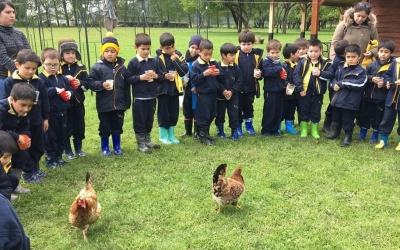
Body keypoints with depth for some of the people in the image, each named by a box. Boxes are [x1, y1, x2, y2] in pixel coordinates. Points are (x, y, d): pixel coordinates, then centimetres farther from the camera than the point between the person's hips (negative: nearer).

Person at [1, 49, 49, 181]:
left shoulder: (39, 82, 0)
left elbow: (44, 101, 7)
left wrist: (45, 118, 9)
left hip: (36, 121, 4)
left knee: (38, 148, 16)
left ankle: (35, 169, 34)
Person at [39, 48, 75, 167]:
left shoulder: (63, 78, 9)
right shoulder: (41, 79, -11)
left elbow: (71, 90, 13)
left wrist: (70, 93, -8)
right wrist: (54, 90, -25)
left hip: (62, 113, 6)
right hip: (49, 114, -6)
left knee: (62, 136, 15)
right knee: (50, 137, 4)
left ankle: (59, 156, 29)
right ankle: (50, 158, 16)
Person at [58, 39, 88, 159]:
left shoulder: (81, 67, 4)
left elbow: (87, 83, 3)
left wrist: (80, 83, -16)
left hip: (78, 102, 3)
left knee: (79, 127, 11)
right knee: (66, 128, 6)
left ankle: (79, 149, 27)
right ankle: (68, 151, 19)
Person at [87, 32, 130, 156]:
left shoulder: (122, 67, 0)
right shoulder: (97, 67, -7)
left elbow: (126, 87, 5)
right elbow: (90, 82, -5)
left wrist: (127, 103, 6)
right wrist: (101, 85, -22)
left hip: (119, 104, 2)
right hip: (104, 105, -2)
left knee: (117, 127, 14)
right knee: (104, 128, 10)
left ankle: (117, 146, 31)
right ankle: (105, 148, 27)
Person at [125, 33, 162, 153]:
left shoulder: (154, 61, 5)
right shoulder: (133, 62, -7)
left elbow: (161, 77, 9)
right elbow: (127, 79, -9)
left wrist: (156, 76, -11)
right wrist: (140, 77, -19)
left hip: (152, 97, 4)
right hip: (139, 98, -4)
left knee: (149, 120, 16)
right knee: (140, 121, 4)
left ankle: (147, 141, 31)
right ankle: (141, 144, 15)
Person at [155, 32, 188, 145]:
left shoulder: (178, 55, 0)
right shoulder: (158, 58, -10)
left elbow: (184, 71, -9)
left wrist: (175, 60, -17)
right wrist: (164, 76, -25)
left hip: (175, 89, 4)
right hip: (163, 89, -4)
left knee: (174, 113, 12)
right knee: (163, 112, 5)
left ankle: (171, 135, 27)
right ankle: (163, 136, 20)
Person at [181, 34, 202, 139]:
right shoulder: (185, 58, 5)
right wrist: (182, 81, 0)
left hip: (197, 90, -5)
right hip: (187, 89, 5)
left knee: (196, 111, 3)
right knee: (186, 111, 14)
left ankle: (197, 132, 16)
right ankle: (188, 131, 28)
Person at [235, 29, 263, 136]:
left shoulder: (257, 55, -2)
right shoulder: (235, 54, -10)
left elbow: (262, 70, 6)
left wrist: (260, 74, -15)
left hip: (251, 87, 2)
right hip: (238, 87, -2)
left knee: (249, 107, 18)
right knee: (238, 108, 10)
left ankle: (249, 124, 33)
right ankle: (238, 126, 23)